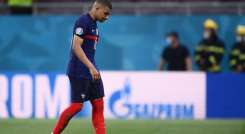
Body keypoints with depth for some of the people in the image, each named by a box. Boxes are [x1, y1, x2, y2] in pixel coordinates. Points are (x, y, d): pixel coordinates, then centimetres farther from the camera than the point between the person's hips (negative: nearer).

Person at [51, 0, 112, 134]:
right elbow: (76, 47, -21)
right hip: (79, 72, -9)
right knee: (77, 105, -6)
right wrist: (91, 67, -27)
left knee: (98, 104, 4)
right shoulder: (83, 22, -13)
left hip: (91, 72, 9)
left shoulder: (94, 24, 16)